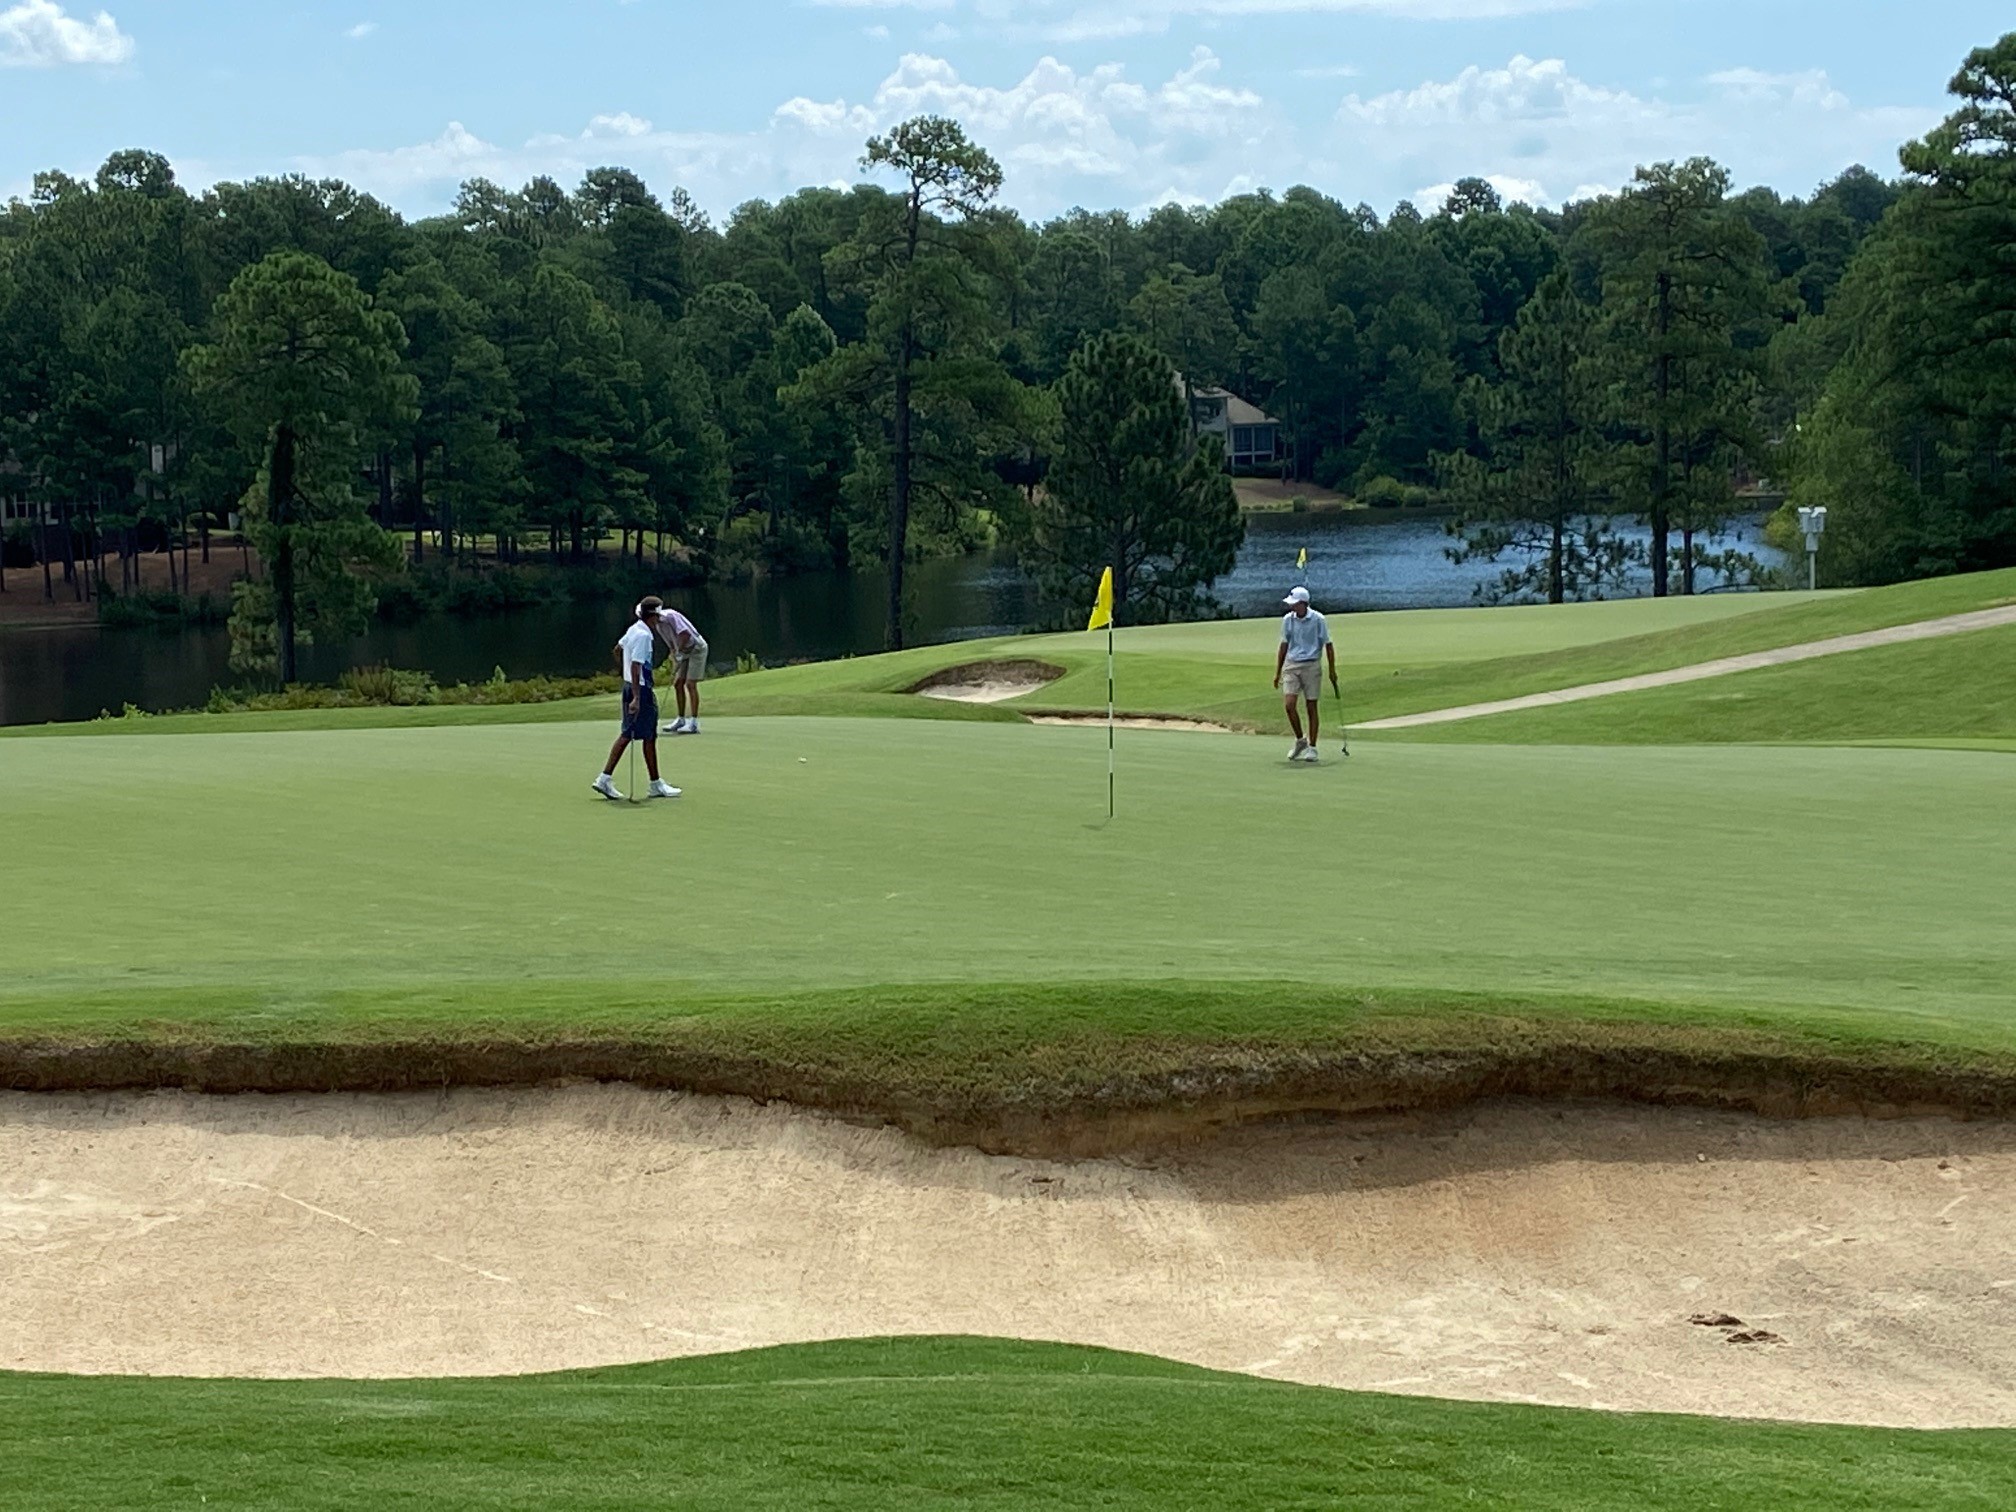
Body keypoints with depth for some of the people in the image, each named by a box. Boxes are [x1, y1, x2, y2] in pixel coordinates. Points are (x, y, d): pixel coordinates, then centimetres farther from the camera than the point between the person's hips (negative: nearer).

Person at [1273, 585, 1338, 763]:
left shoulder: (1318, 620, -7)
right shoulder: (1287, 620, 3)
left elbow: (1328, 645, 0)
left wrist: (1332, 670, 0)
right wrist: (1278, 672, 12)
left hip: (1311, 666, -3)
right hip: (1291, 666, 3)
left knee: (1311, 707, 1)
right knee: (1289, 704, -10)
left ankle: (1312, 747, 9)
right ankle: (1300, 740, 10)